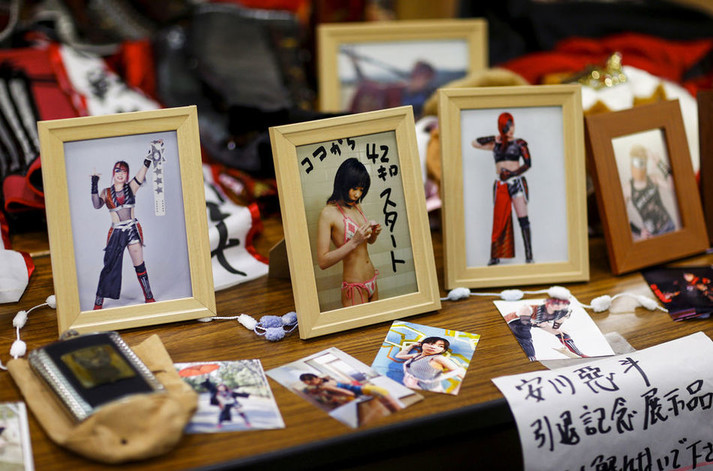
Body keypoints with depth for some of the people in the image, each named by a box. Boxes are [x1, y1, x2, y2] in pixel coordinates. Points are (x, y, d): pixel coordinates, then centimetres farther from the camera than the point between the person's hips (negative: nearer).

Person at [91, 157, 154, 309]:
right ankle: (98, 303, 3)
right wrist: (94, 185, -17)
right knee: (109, 266, -2)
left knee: (139, 265, 3)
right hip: (116, 233, 0)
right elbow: (97, 205, -12)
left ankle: (149, 297, 12)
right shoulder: (106, 192, 6)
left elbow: (142, 172, -7)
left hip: (133, 230, 0)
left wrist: (148, 160, -20)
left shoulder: (131, 187, 5)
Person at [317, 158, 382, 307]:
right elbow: (322, 262, -20)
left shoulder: (356, 206, 9)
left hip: (372, 282, 8)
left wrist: (374, 233, 1)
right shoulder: (328, 213, -14)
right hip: (354, 287, -8)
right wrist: (354, 242, -26)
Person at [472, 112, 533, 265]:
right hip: (500, 185, 3)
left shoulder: (519, 143, 5)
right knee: (499, 221, 1)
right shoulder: (495, 144, 14)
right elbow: (474, 143, 15)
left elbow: (528, 163, -3)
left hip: (517, 182, -3)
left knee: (523, 219, -8)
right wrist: (492, 138, 5)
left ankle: (529, 255, -8)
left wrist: (511, 174, -15)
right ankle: (495, 256, 5)